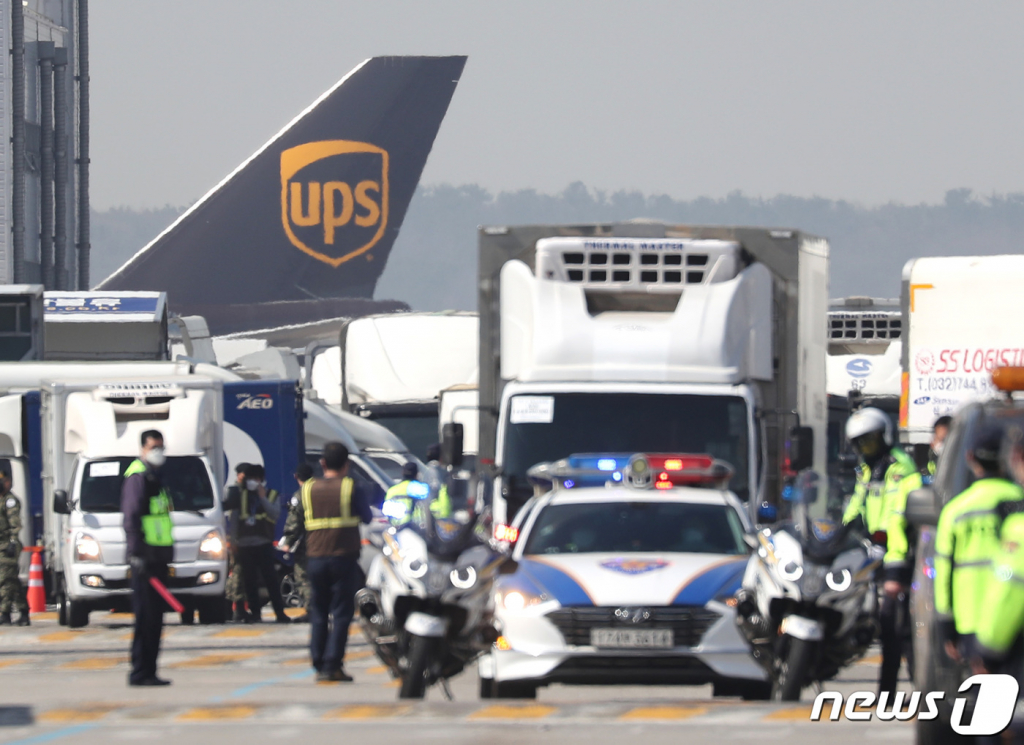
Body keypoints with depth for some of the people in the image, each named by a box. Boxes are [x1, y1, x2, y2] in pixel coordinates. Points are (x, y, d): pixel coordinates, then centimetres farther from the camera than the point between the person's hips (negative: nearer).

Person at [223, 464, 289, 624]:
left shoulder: (271, 495, 8)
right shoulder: (241, 495, 14)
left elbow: (275, 514, -7)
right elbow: (235, 518, 16)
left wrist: (263, 498, -12)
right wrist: (234, 538, 8)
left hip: (263, 543, -3)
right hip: (245, 544, 3)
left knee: (270, 579, -7)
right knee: (250, 581, 2)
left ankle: (280, 613, -5)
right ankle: (255, 613, 8)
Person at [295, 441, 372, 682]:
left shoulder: (309, 489, 5)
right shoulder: (351, 488, -5)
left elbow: (301, 522, 12)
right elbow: (367, 517, 4)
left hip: (315, 556, 3)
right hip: (344, 556, -3)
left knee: (318, 612, 11)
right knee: (341, 612, -2)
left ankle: (318, 664, 9)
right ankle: (333, 664, -9)